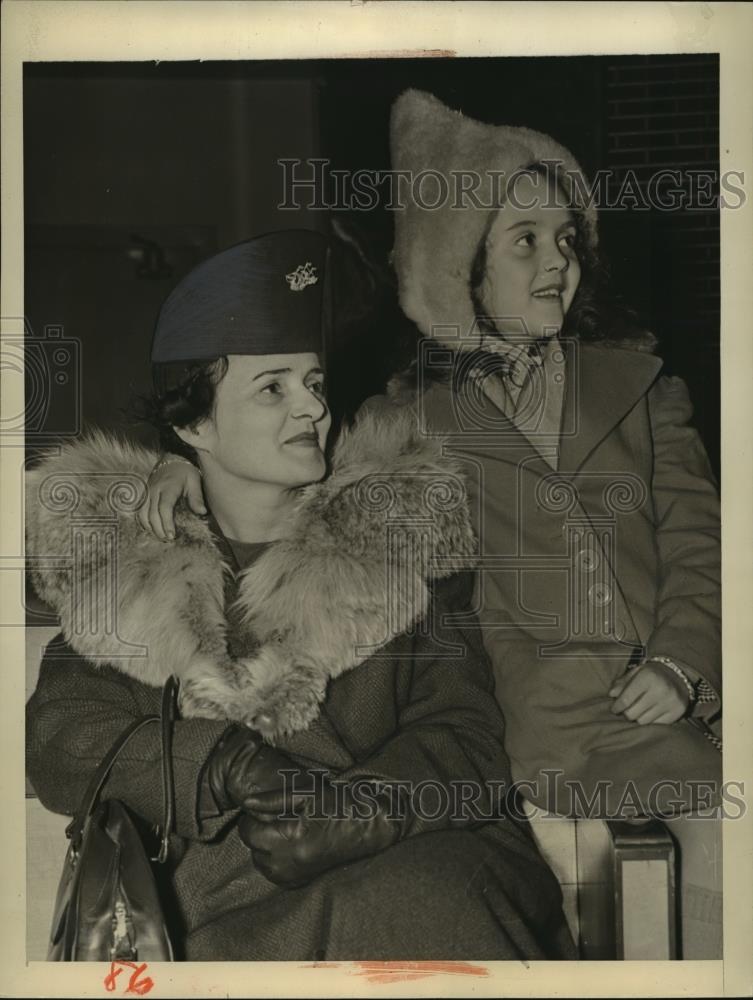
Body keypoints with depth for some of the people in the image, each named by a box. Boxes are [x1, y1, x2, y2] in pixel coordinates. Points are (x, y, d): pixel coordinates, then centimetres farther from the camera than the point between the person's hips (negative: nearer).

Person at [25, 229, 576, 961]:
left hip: (418, 867, 1)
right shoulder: (123, 562, 14)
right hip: (234, 907, -1)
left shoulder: (397, 529, 13)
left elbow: (463, 738, 4)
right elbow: (58, 738, 1)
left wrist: (348, 814, -17)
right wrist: (228, 766, -17)